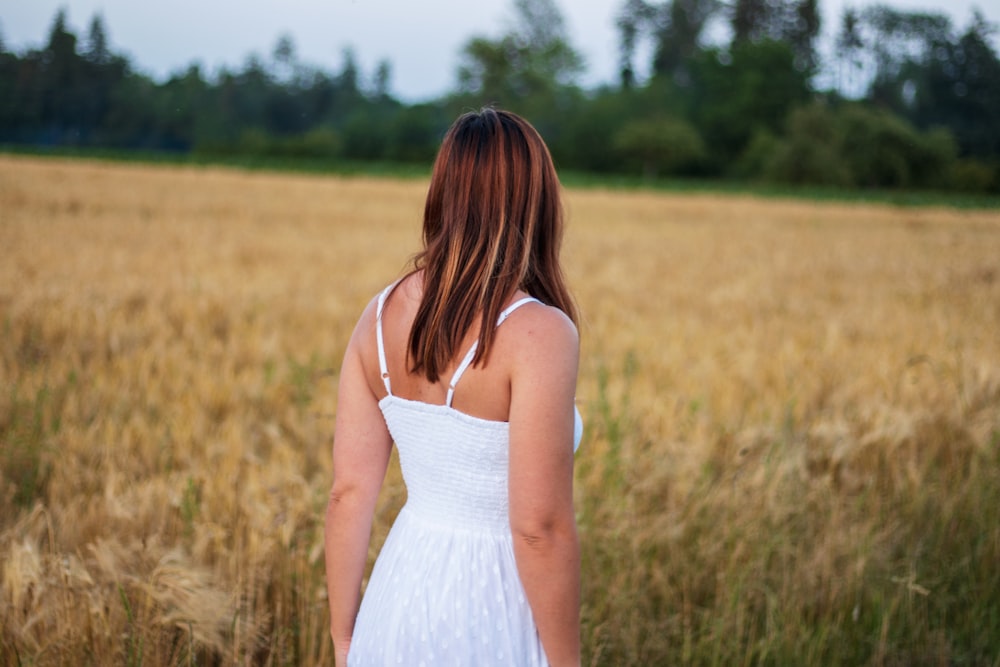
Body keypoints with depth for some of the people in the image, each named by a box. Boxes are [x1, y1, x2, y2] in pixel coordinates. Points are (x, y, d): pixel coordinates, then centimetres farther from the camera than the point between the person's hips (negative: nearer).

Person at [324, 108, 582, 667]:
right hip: (489, 616, -5)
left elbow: (347, 494, 1)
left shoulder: (382, 316, -2)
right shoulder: (538, 333, -20)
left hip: (402, 592, 6)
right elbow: (540, 527, -20)